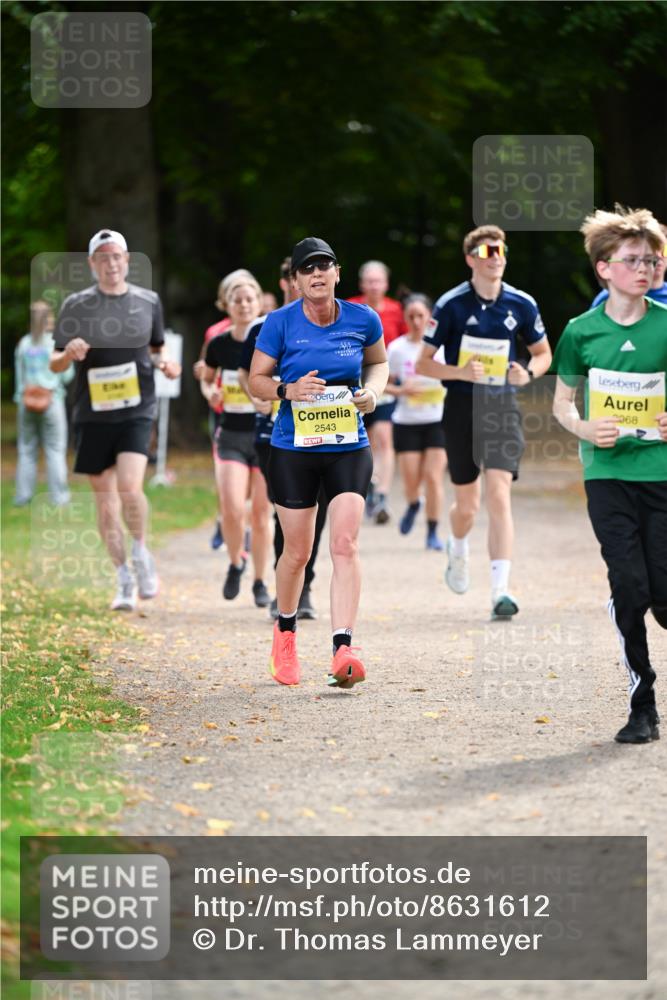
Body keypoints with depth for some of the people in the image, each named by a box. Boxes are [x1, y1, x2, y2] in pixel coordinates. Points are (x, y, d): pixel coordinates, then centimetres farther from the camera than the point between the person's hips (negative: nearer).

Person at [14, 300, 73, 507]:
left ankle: (23, 495, 5)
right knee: (55, 450, 2)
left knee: (26, 450, 8)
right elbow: (67, 376, -3)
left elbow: (19, 376, 7)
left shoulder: (23, 344, 3)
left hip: (27, 402, 3)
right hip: (52, 400, -3)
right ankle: (58, 495, 0)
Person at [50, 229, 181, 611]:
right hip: (93, 414, 1)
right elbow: (55, 363, 4)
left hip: (137, 411, -1)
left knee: (129, 486, -21)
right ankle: (125, 582, 15)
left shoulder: (148, 301, 7)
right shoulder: (76, 305, 2)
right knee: (105, 500, 4)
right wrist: (69, 354, -19)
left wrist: (165, 363, -2)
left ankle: (141, 554, 6)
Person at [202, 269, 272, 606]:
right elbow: (207, 379, 17)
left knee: (261, 513, 4)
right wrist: (210, 392, -5)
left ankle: (260, 582, 18)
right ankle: (236, 562, 13)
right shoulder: (219, 345, -1)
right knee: (233, 508, -15)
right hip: (232, 436, 1)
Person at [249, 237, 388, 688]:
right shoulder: (280, 323, -7)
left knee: (345, 544, -14)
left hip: (349, 448, 1)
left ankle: (342, 651, -20)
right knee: (298, 551, 7)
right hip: (294, 449, 0)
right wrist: (288, 390, -18)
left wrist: (373, 390, -4)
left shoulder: (363, 320, -2)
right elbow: (257, 379, 2)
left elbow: (378, 363, 17)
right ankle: (285, 633, 35)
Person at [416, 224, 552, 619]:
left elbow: (544, 353, 15)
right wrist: (460, 372, -20)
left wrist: (528, 373, -7)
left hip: (502, 406, 0)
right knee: (467, 504, 10)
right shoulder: (451, 305, -5)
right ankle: (458, 549, 46)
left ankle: (501, 590, -20)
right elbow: (423, 364, -2)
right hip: (462, 406, 0)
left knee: (499, 495, -15)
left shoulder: (522, 304, 1)